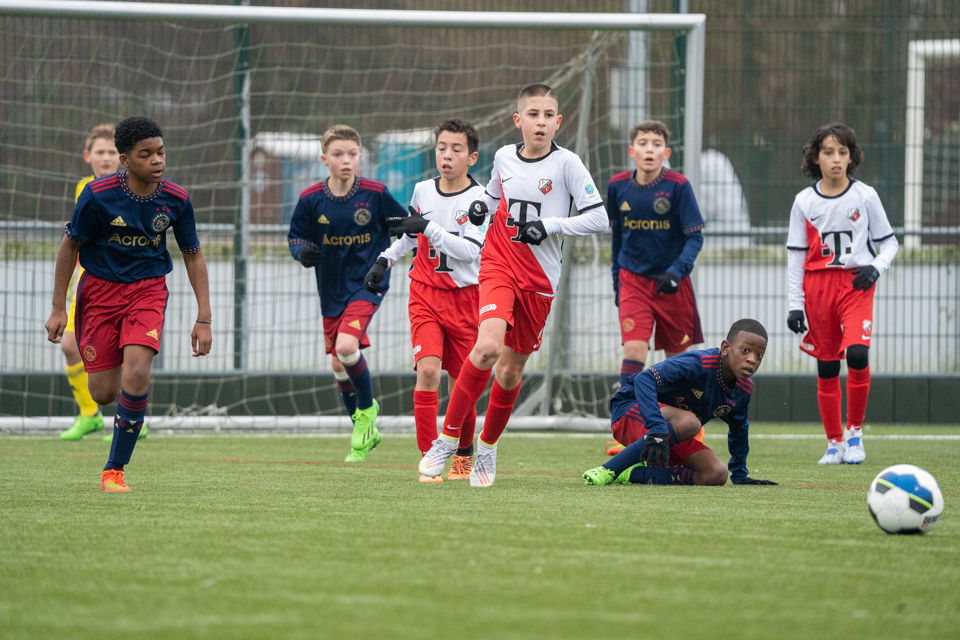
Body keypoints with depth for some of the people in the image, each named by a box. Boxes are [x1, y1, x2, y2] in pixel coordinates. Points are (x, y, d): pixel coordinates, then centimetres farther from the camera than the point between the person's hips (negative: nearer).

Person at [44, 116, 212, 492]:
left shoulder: (176, 200, -10)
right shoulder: (98, 196, -16)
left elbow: (193, 255, 3)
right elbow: (70, 246, -3)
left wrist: (204, 318, -1)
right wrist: (58, 309, -2)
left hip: (148, 289, 1)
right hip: (100, 289, 0)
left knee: (136, 376, -22)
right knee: (104, 394, -2)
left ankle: (115, 470, -9)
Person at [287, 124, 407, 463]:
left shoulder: (375, 193, -10)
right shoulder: (311, 199, -6)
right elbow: (295, 237, 5)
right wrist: (303, 252, -16)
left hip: (368, 283, -4)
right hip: (332, 290, 4)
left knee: (346, 346, -25)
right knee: (338, 365, 9)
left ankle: (367, 410, 1)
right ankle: (364, 432, 28)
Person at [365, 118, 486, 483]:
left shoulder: (480, 199, -9)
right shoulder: (423, 190, 4)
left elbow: (470, 251, -20)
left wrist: (429, 229, -26)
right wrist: (384, 260, 15)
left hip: (464, 298, -2)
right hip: (425, 294, 2)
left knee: (461, 381, 4)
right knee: (428, 369, -18)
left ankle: (464, 452, 31)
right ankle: (429, 458, -14)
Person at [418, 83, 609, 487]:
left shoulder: (566, 164, -6)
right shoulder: (504, 157, 5)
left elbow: (598, 218, -8)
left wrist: (550, 226, -16)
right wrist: (481, 205, 4)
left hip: (539, 279, 0)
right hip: (498, 265, 0)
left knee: (511, 370, 7)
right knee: (488, 345, -24)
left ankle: (488, 447, 31)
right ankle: (448, 438, -13)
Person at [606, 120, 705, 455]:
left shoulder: (678, 186, -11)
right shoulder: (618, 186, -2)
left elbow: (695, 238, -10)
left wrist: (676, 272, -24)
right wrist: (616, 276, 16)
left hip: (672, 283, -1)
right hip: (633, 280, 1)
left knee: (679, 357, 9)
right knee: (634, 349, -16)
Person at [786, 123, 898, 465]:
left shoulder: (865, 196, 2)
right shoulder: (805, 201, 5)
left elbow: (888, 242, 10)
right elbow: (796, 255, 8)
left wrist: (876, 267, -11)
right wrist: (795, 305, 3)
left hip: (856, 283, -2)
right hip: (817, 285, 2)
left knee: (857, 353, -21)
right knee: (826, 366, 2)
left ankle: (854, 430, -4)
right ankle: (834, 442, 12)